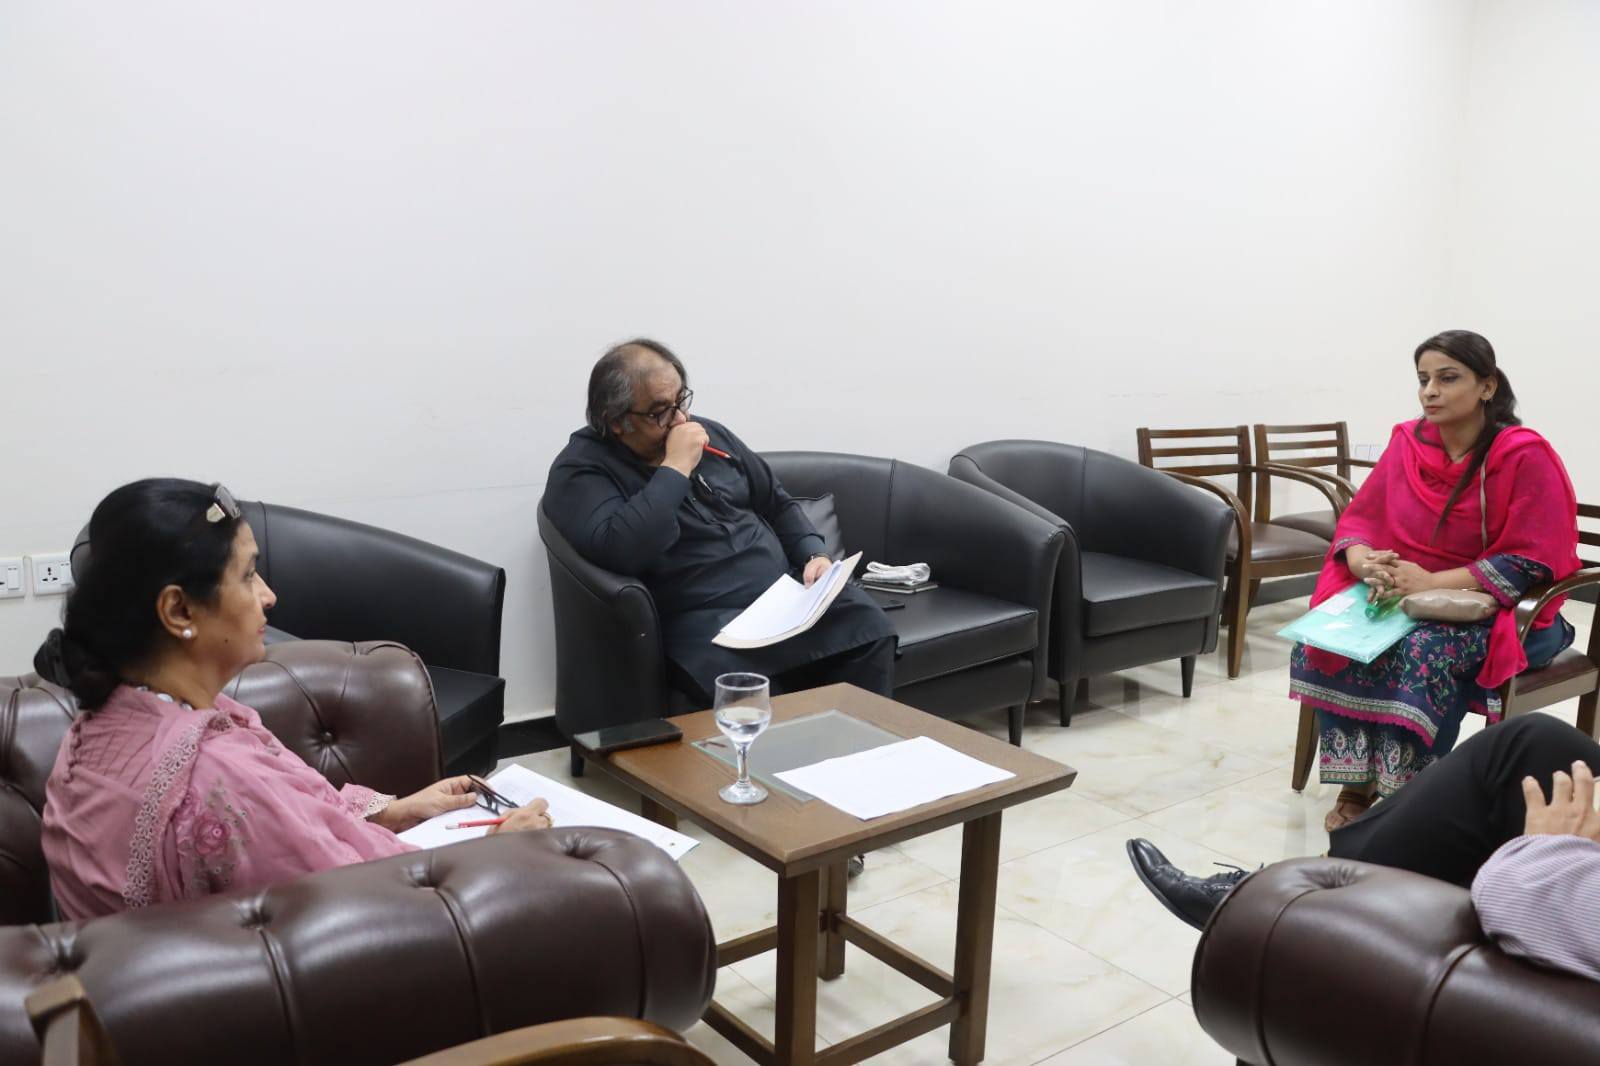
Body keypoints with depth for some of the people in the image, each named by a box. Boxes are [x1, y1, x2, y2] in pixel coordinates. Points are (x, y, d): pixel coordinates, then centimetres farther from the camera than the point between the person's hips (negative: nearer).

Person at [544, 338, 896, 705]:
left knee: (867, 623, -19)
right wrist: (676, 468, -19)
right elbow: (618, 552, -26)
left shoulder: (709, 434, 13)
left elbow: (777, 503, 23)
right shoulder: (581, 469, -6)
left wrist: (816, 555, 5)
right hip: (704, 616, -6)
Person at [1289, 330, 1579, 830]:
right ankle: (1356, 785, -14)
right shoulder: (1407, 442, 0)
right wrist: (1364, 561, -21)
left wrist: (1433, 582, -28)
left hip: (1501, 611, -5)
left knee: (1425, 652, -35)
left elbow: (1534, 561, -20)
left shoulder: (1525, 455, -15)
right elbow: (1360, 517, 3)